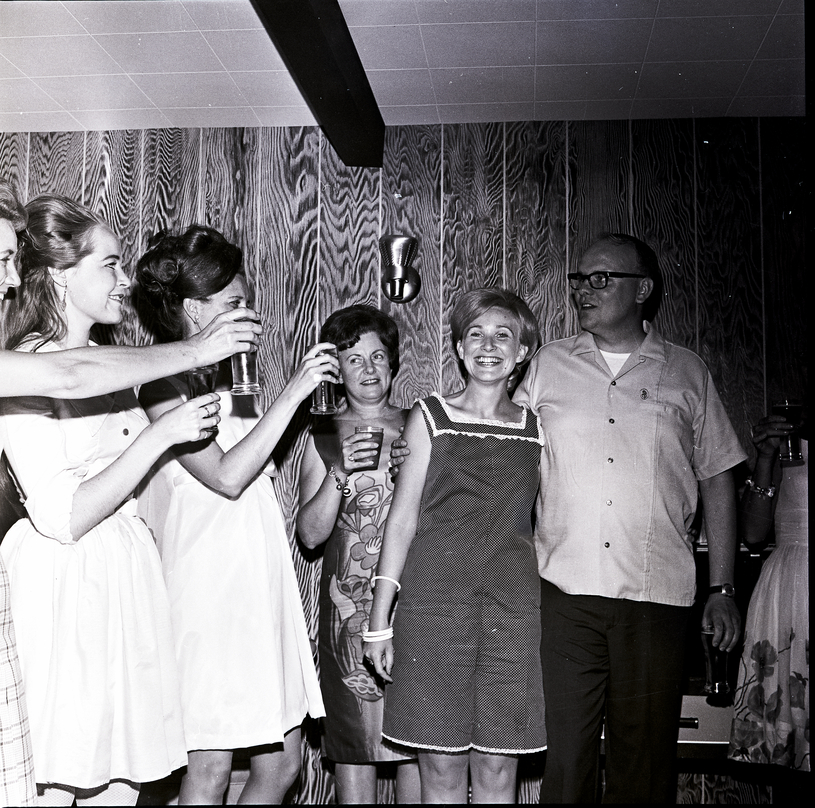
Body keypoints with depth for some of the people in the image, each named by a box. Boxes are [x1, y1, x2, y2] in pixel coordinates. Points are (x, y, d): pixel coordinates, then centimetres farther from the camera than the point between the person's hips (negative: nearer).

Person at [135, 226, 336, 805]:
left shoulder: (234, 381, 17)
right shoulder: (165, 386, -7)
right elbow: (225, 477, -19)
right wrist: (292, 393, -17)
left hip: (262, 590, 8)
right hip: (210, 589, -8)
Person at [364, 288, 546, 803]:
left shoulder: (536, 430, 11)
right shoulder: (430, 418, 5)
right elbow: (401, 521, 4)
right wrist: (380, 621, 0)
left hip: (514, 607, 2)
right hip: (434, 602, -1)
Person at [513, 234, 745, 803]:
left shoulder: (687, 373, 9)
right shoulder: (547, 366, 9)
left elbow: (717, 480, 12)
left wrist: (723, 590, 7)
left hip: (656, 599, 0)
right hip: (562, 591, 0)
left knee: (645, 760, 7)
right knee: (564, 755, 2)